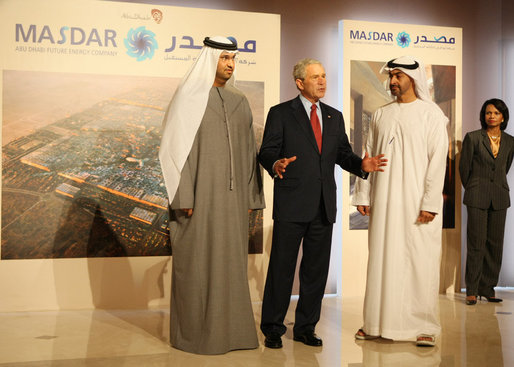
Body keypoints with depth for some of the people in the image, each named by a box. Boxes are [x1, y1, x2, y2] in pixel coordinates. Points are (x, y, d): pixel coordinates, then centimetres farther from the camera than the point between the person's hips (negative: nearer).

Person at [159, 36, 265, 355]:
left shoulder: (240, 102, 12)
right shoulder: (189, 97, -3)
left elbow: (249, 149, 13)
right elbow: (178, 147, -8)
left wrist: (250, 196, 9)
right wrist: (184, 198, -14)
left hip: (233, 195, 5)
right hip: (202, 194, -5)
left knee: (231, 262, 9)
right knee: (198, 263, 2)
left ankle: (230, 328, 21)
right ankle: (196, 332, 14)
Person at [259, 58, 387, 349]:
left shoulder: (335, 117, 17)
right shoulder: (281, 113, 3)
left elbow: (343, 153, 16)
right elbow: (267, 151, -4)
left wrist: (361, 164, -5)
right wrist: (276, 164, -26)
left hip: (324, 206, 5)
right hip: (291, 204, -4)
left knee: (317, 269, 10)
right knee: (281, 268, 2)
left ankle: (306, 327, 23)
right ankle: (273, 328, 15)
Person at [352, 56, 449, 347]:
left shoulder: (431, 113, 0)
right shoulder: (380, 115, 12)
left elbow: (438, 160, -6)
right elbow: (368, 156, 12)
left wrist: (430, 202, -13)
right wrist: (363, 196, 6)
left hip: (416, 200, -4)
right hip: (384, 200, 4)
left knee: (420, 260, 0)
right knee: (382, 259, 6)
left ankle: (425, 325, 13)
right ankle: (379, 322, 17)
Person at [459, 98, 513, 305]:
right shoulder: (473, 138, -2)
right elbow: (464, 167, 5)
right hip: (477, 197, -4)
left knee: (495, 243, 4)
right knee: (476, 243, -5)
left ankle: (488, 288, 14)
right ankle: (472, 291, 3)